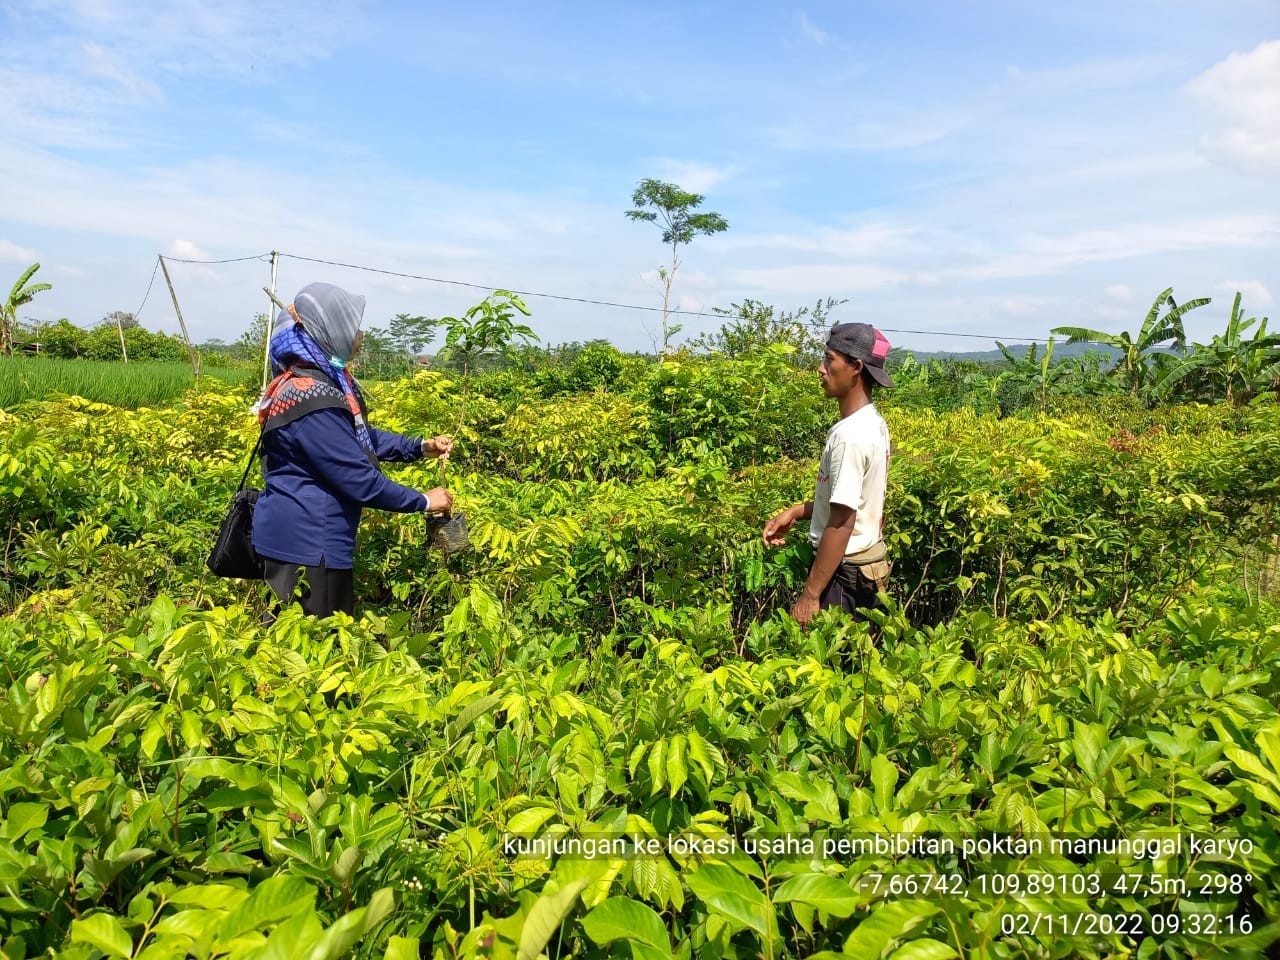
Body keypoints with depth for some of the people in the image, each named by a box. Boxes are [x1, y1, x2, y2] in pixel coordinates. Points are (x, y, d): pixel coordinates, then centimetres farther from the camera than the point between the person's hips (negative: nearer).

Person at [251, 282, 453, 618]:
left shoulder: (326, 380, 6)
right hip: (303, 545, -10)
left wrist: (421, 447, 7)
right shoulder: (313, 399, -26)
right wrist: (423, 501, -12)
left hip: (315, 540, 10)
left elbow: (361, 437, 18)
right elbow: (359, 479, -24)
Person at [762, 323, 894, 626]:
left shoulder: (850, 435, -24)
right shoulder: (873, 424, 6)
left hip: (844, 571, -9)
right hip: (868, 559, 9)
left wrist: (810, 595, -21)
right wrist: (797, 511, 10)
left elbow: (841, 524, -25)